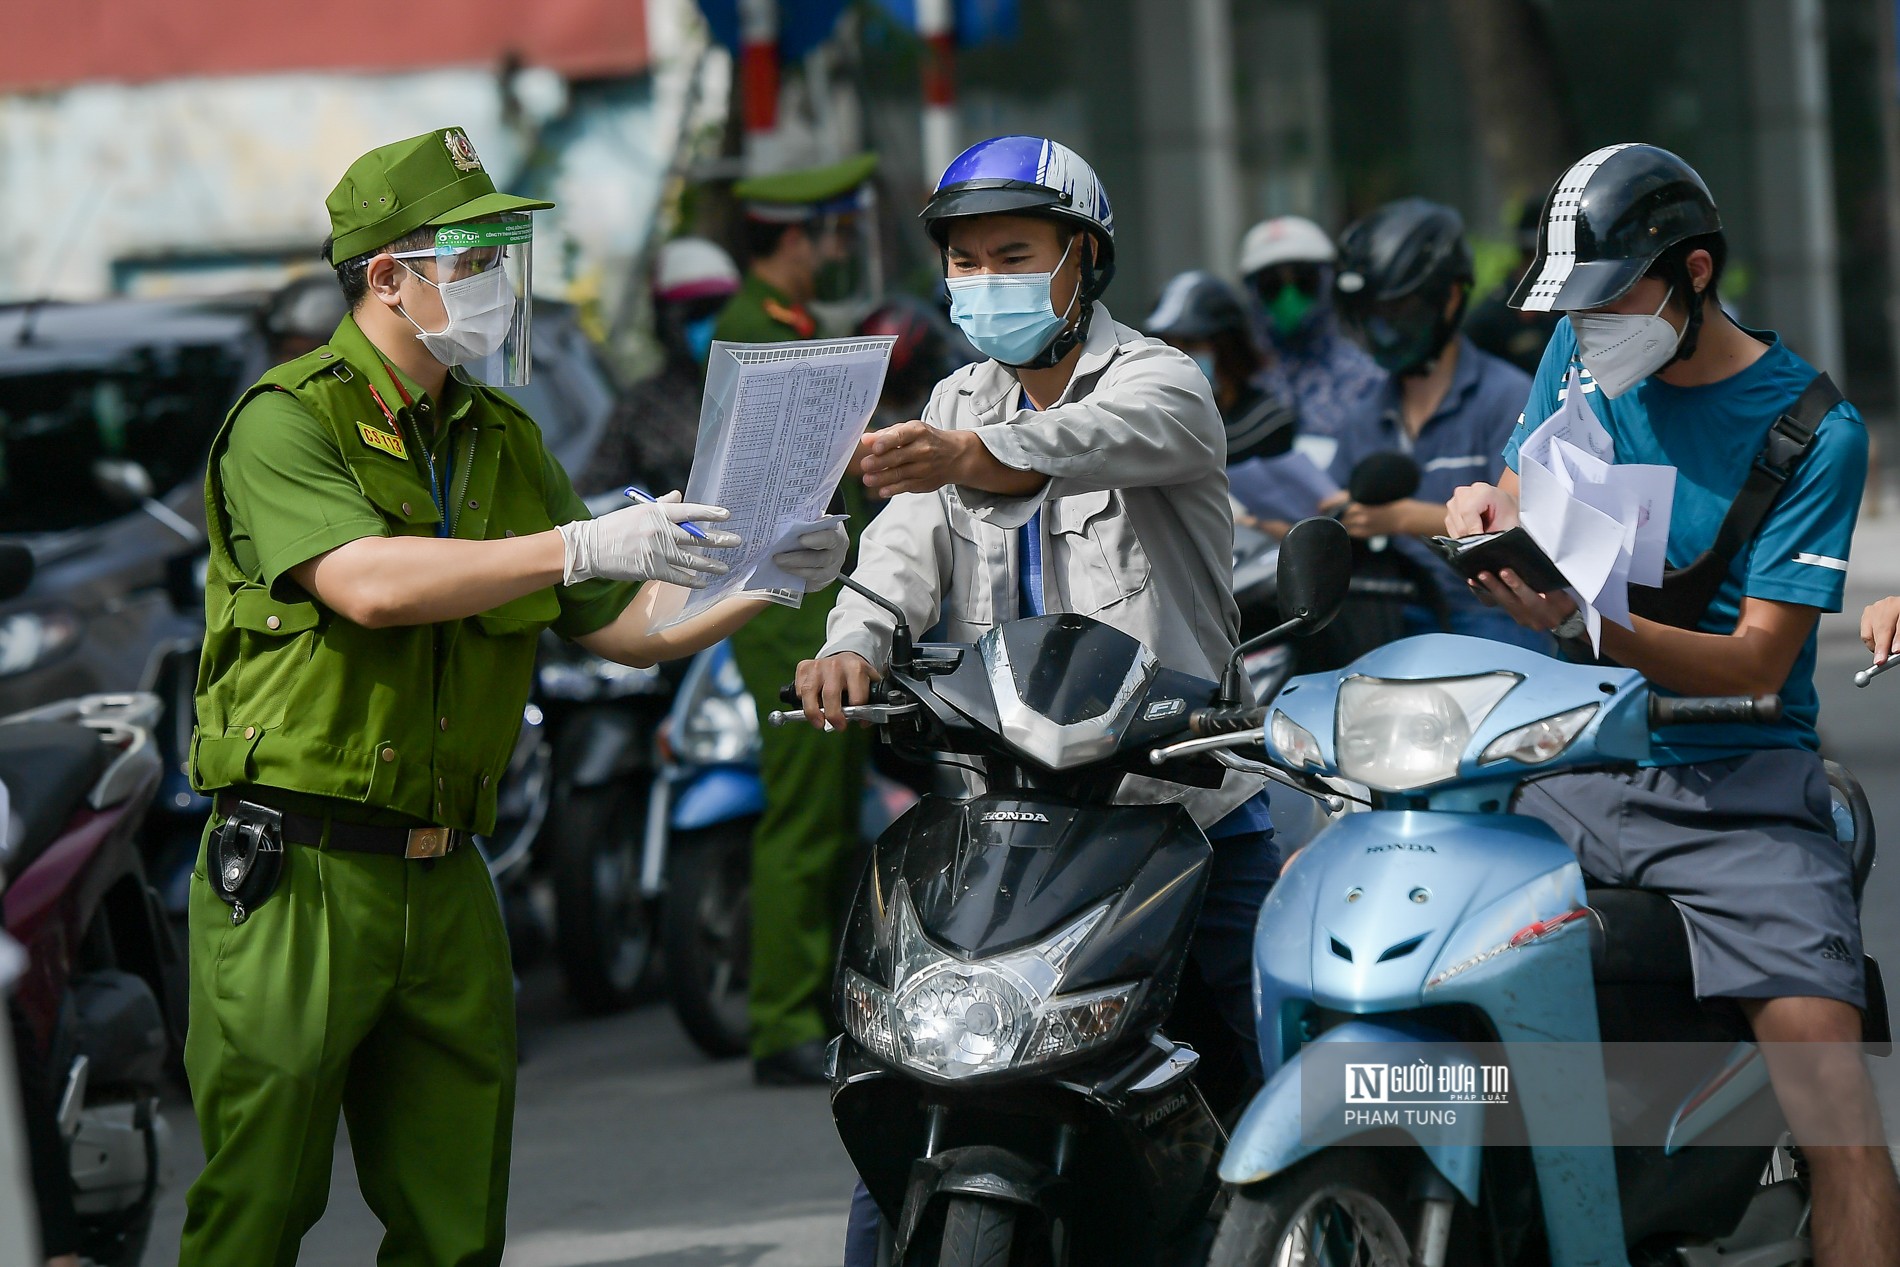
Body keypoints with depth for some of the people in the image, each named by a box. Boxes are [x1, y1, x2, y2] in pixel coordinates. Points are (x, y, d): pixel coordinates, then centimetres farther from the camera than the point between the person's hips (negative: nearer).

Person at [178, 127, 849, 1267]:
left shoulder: (507, 444, 17)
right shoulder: (285, 424, -7)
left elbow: (627, 626, 17)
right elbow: (367, 584, -24)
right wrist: (583, 545, -29)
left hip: (446, 880, 7)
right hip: (296, 873, -7)